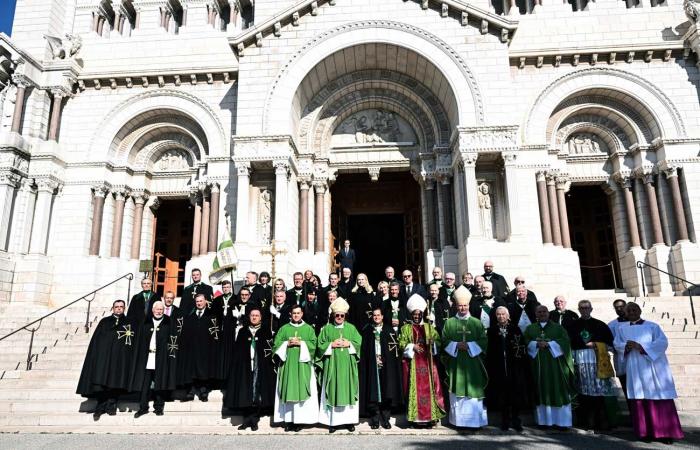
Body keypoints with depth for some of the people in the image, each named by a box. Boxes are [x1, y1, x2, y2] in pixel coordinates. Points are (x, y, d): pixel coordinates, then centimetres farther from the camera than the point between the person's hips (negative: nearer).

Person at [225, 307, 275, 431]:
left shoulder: (266, 332, 5)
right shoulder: (243, 331, 12)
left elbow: (269, 349, 0)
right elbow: (237, 350, 9)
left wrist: (265, 363, -9)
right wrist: (237, 364, -1)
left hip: (260, 367, -2)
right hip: (244, 367, 2)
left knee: (258, 392, -3)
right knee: (245, 392, 1)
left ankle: (253, 420, 4)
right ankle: (247, 420, 8)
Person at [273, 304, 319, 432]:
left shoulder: (308, 329, 8)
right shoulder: (284, 328, 11)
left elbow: (313, 345, 0)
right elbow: (276, 344, 6)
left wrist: (300, 343, -11)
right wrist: (287, 343, -10)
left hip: (302, 365, -1)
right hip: (287, 364, 1)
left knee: (301, 390, -4)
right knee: (288, 391, -1)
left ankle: (299, 420, 2)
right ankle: (288, 420, 5)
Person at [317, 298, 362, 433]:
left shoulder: (351, 328, 9)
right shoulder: (327, 329, 6)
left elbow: (358, 343, 4)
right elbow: (320, 346, 2)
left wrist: (348, 344, -10)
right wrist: (332, 345, -11)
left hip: (348, 366, 1)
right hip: (332, 365, -1)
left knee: (348, 391, 2)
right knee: (333, 391, 0)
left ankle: (349, 420, 10)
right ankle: (333, 421, 6)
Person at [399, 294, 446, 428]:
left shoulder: (429, 327, 13)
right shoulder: (406, 328, 7)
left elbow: (438, 340, 7)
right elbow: (401, 343, 0)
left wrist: (433, 343, -14)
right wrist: (412, 346, -14)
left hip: (427, 362, 2)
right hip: (412, 363, -2)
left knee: (429, 388, -2)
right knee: (414, 389, -2)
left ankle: (430, 417, 4)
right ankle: (414, 418, 3)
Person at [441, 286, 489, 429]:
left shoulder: (477, 323, 6)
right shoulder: (449, 323, 7)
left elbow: (484, 342, 2)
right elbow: (444, 342, 4)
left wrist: (469, 345, -11)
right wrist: (456, 345, -12)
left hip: (473, 363, 0)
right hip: (456, 364, 0)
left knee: (474, 390, -1)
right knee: (457, 392, 1)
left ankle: (475, 420, 9)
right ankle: (458, 420, 9)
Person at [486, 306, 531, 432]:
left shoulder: (515, 329, 6)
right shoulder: (492, 330, 6)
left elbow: (522, 346, 4)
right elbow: (489, 349, 3)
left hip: (514, 367, 0)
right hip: (498, 368, 0)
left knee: (516, 392, 1)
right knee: (502, 394, 3)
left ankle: (516, 420, 13)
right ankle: (505, 420, 15)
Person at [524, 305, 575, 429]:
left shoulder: (558, 327, 10)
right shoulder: (530, 328, 13)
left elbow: (565, 340, -4)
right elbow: (526, 342, 2)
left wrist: (548, 344, -14)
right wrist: (537, 344, -15)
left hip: (555, 364, -1)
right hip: (538, 365, 1)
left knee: (558, 391, -2)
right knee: (541, 392, 1)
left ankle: (561, 421, 5)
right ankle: (544, 420, 7)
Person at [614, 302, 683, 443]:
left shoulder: (652, 326, 6)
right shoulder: (622, 328, 15)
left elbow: (663, 342, -7)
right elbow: (617, 344, 10)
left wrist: (641, 346, -16)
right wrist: (626, 346, -12)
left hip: (653, 367, -2)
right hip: (635, 369, 2)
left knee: (659, 399, -3)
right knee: (640, 400, -1)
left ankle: (665, 432, 2)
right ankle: (645, 432, 5)